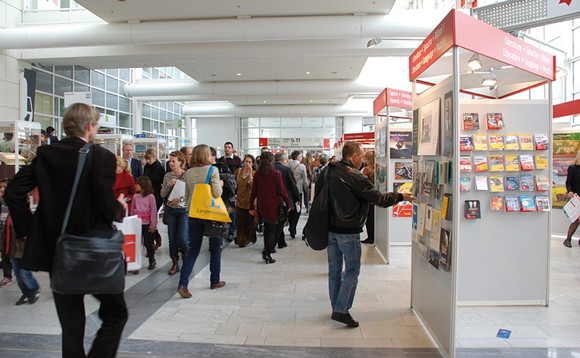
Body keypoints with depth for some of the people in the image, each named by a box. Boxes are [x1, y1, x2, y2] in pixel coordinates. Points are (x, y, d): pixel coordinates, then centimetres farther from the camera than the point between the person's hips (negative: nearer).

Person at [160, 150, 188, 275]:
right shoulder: (167, 176, 5)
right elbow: (162, 194, 4)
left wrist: (180, 199, -23)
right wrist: (169, 185, -11)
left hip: (184, 210, -4)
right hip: (170, 210, 4)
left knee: (182, 238, -8)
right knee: (172, 239, 6)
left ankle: (186, 257, 22)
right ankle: (175, 263, 19)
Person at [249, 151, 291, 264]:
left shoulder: (257, 174, 1)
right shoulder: (276, 173, -9)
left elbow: (254, 191, 2)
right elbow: (282, 190, -9)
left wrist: (251, 206, 8)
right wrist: (288, 203, 0)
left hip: (261, 206, 4)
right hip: (273, 205, -4)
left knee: (267, 227, 19)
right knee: (272, 229, 5)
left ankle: (266, 250, 17)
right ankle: (267, 254, 5)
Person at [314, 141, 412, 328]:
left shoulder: (327, 171, 5)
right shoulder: (354, 176, -17)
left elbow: (318, 192, 14)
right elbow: (378, 199, -15)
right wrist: (400, 197, 0)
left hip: (329, 228, 7)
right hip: (348, 231, -7)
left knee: (334, 269, 14)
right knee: (352, 270, 3)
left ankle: (336, 308, 24)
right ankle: (341, 310, 0)